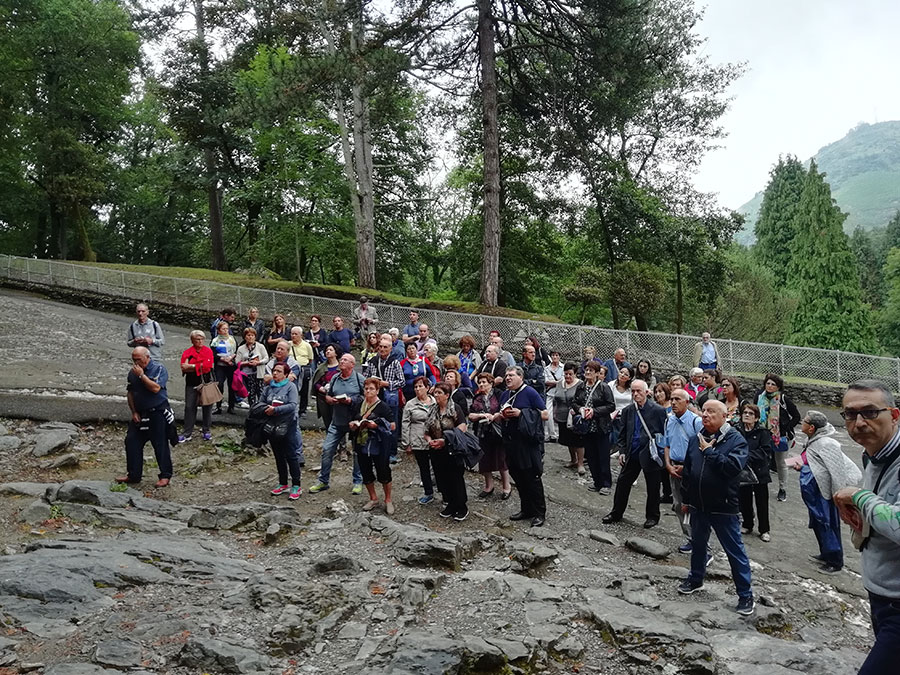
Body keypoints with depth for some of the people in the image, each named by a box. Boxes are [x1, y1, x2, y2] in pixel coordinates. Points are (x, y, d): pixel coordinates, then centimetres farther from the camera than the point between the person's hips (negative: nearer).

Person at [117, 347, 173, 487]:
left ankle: (165, 476, 9)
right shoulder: (133, 372, 9)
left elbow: (155, 388, -22)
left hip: (158, 414, -6)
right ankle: (133, 475, 17)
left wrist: (141, 375, -20)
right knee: (131, 442, 5)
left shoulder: (159, 369, -9)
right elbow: (130, 393, 13)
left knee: (160, 445, -2)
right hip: (139, 414, 6)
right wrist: (134, 412, 5)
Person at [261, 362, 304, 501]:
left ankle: (296, 486, 7)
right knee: (279, 457, 14)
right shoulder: (268, 388, 7)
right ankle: (283, 484, 27)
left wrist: (275, 410, -22)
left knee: (292, 457, -2)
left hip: (289, 426, -5)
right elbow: (260, 403, 8)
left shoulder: (290, 387, -8)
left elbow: (292, 405, -18)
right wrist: (265, 410, -14)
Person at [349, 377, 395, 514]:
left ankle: (388, 500, 20)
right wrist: (352, 425, -5)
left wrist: (377, 425, -22)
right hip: (361, 444, 5)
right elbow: (351, 422, 18)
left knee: (383, 472, 3)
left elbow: (392, 426, -10)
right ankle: (373, 499, 30)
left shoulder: (383, 407, -7)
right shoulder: (357, 404, 8)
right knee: (366, 472, 12)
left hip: (378, 446, -5)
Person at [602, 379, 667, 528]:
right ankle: (616, 513, 23)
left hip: (650, 454, -4)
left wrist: (661, 453, -8)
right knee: (622, 483, 8)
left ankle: (652, 516, 27)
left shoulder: (658, 411, -8)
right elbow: (623, 434, 11)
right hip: (631, 454, 4)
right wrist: (622, 451, 1)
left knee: (653, 488, 9)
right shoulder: (627, 410, 5)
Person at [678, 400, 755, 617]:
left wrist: (709, 451, -22)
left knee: (735, 551, 3)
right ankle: (696, 579, 41)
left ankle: (746, 596, 13)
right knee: (698, 545, 22)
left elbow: (733, 466, -30)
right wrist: (686, 499, 15)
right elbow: (687, 470, 13)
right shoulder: (697, 439, 5)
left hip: (724, 507, -6)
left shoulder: (736, 440, -13)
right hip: (698, 505, 6)